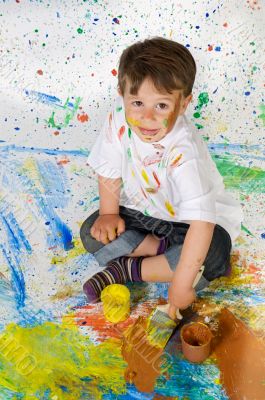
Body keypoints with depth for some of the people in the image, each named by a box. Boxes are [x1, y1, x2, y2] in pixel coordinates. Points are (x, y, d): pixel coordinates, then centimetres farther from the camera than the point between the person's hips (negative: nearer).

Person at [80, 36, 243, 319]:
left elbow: (201, 221, -39)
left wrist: (181, 283, -37)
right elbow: (109, 170, -4)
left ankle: (128, 269, -15)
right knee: (91, 232, -9)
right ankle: (162, 249, -10)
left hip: (187, 221, -4)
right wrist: (109, 213, -7)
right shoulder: (118, 118, -21)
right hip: (140, 210, 5)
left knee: (210, 257, -31)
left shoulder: (183, 153, -37)